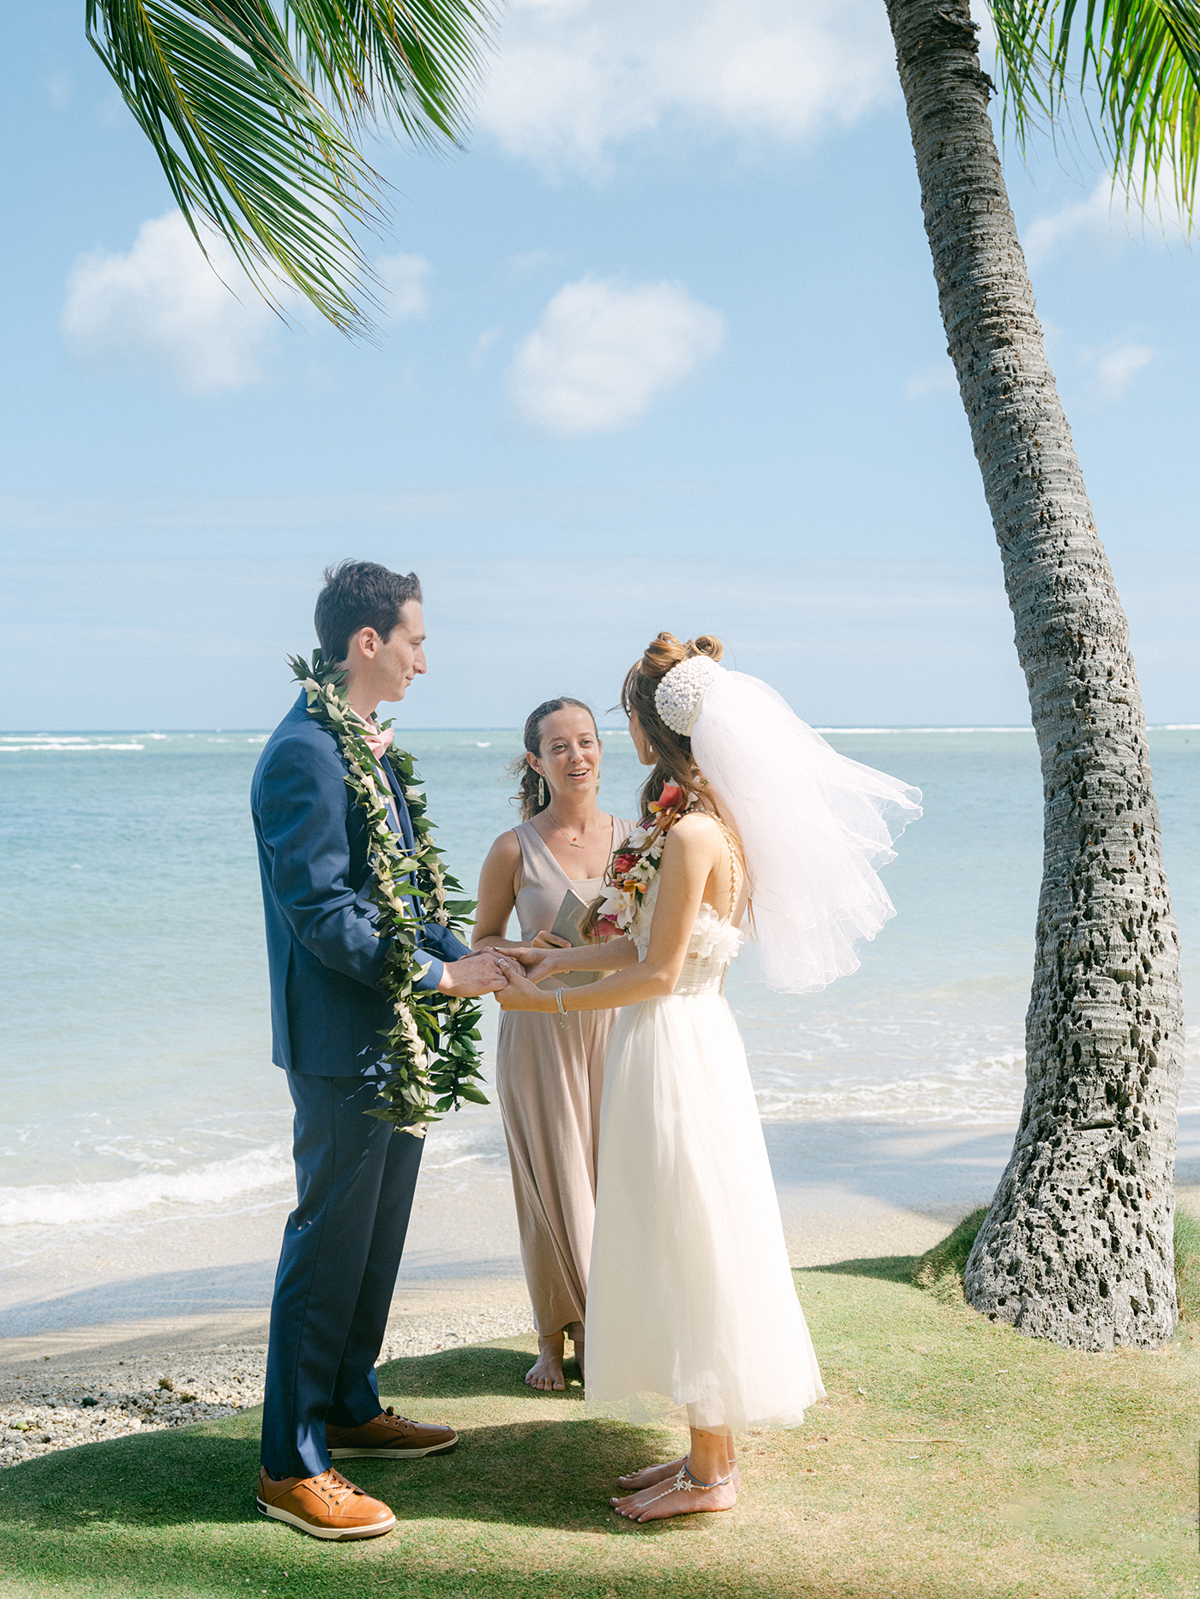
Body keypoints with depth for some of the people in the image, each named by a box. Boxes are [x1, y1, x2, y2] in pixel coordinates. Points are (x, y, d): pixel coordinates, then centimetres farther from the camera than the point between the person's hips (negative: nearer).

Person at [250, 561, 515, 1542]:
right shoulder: (305, 754, -18)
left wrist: (463, 956, 9)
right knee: (328, 1248, -1)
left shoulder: (368, 746, 13)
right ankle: (293, 1467, 10)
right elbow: (320, 912, -22)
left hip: (394, 1042, 10)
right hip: (343, 1045, -10)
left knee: (376, 1240, 19)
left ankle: (350, 1410, 33)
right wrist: (439, 975, -18)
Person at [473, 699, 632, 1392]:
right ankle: (554, 1337, 19)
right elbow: (483, 941, 5)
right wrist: (530, 950, -15)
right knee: (553, 1183, 3)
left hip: (617, 1023, 2)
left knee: (612, 1178, 4)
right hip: (542, 1029, -2)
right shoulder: (515, 849, -3)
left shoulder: (633, 838, 4)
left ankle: (599, 1333, 21)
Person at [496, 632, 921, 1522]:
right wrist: (559, 960, 15)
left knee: (687, 1253, 0)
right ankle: (709, 1449, 25)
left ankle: (710, 1473, 12)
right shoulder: (712, 818, 9)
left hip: (672, 1046, -9)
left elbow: (657, 973, -18)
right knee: (687, 1253, 15)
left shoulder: (692, 831, -20)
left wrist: (548, 1001, -9)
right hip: (692, 1039, 9)